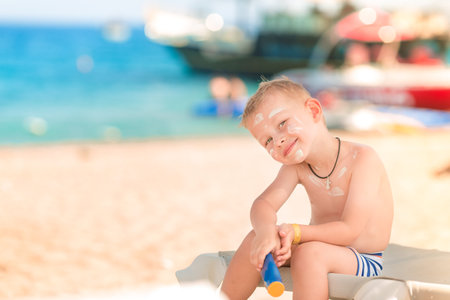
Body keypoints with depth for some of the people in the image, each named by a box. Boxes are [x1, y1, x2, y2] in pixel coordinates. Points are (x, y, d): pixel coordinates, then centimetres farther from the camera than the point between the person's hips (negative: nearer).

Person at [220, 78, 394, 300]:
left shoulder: (361, 158, -19)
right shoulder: (296, 167, 2)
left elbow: (349, 230, -24)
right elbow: (264, 204, -11)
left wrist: (294, 232, -32)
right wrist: (266, 231, -34)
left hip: (364, 263, -6)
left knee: (310, 252, -33)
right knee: (257, 240, -11)